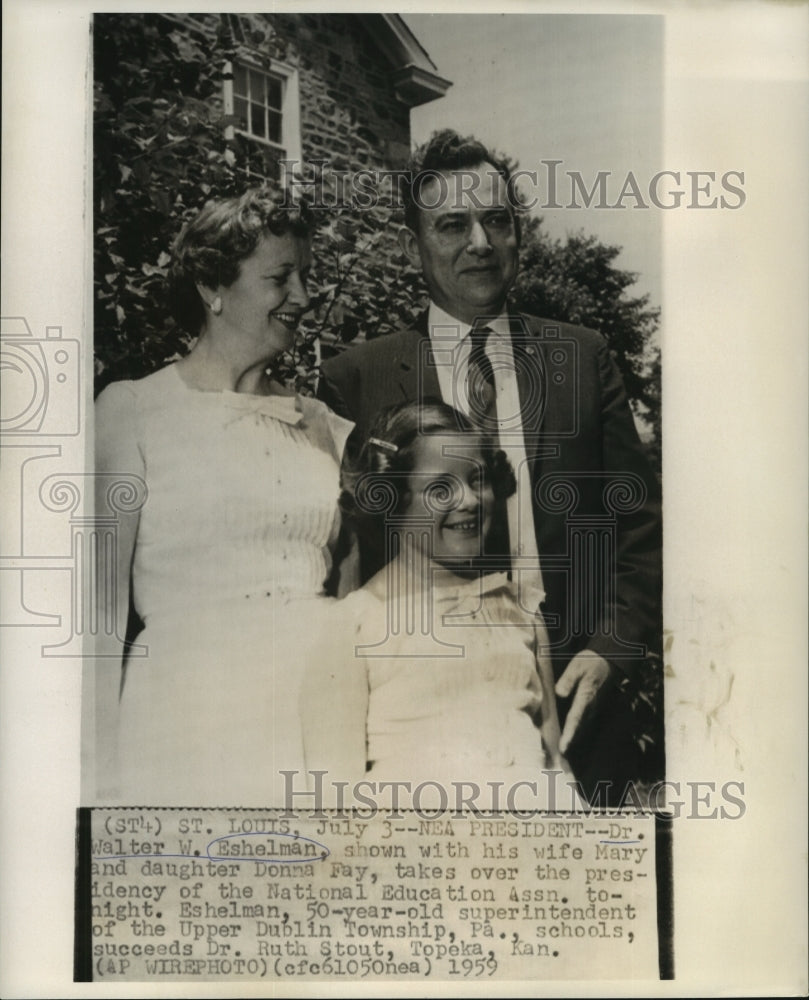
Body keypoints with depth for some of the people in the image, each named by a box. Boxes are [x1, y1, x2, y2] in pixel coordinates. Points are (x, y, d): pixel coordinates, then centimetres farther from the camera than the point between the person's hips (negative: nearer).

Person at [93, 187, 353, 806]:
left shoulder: (322, 424, 12)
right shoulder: (130, 411, 0)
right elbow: (101, 599, -2)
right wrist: (102, 770, -5)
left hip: (317, 725, 4)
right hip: (187, 729, -3)